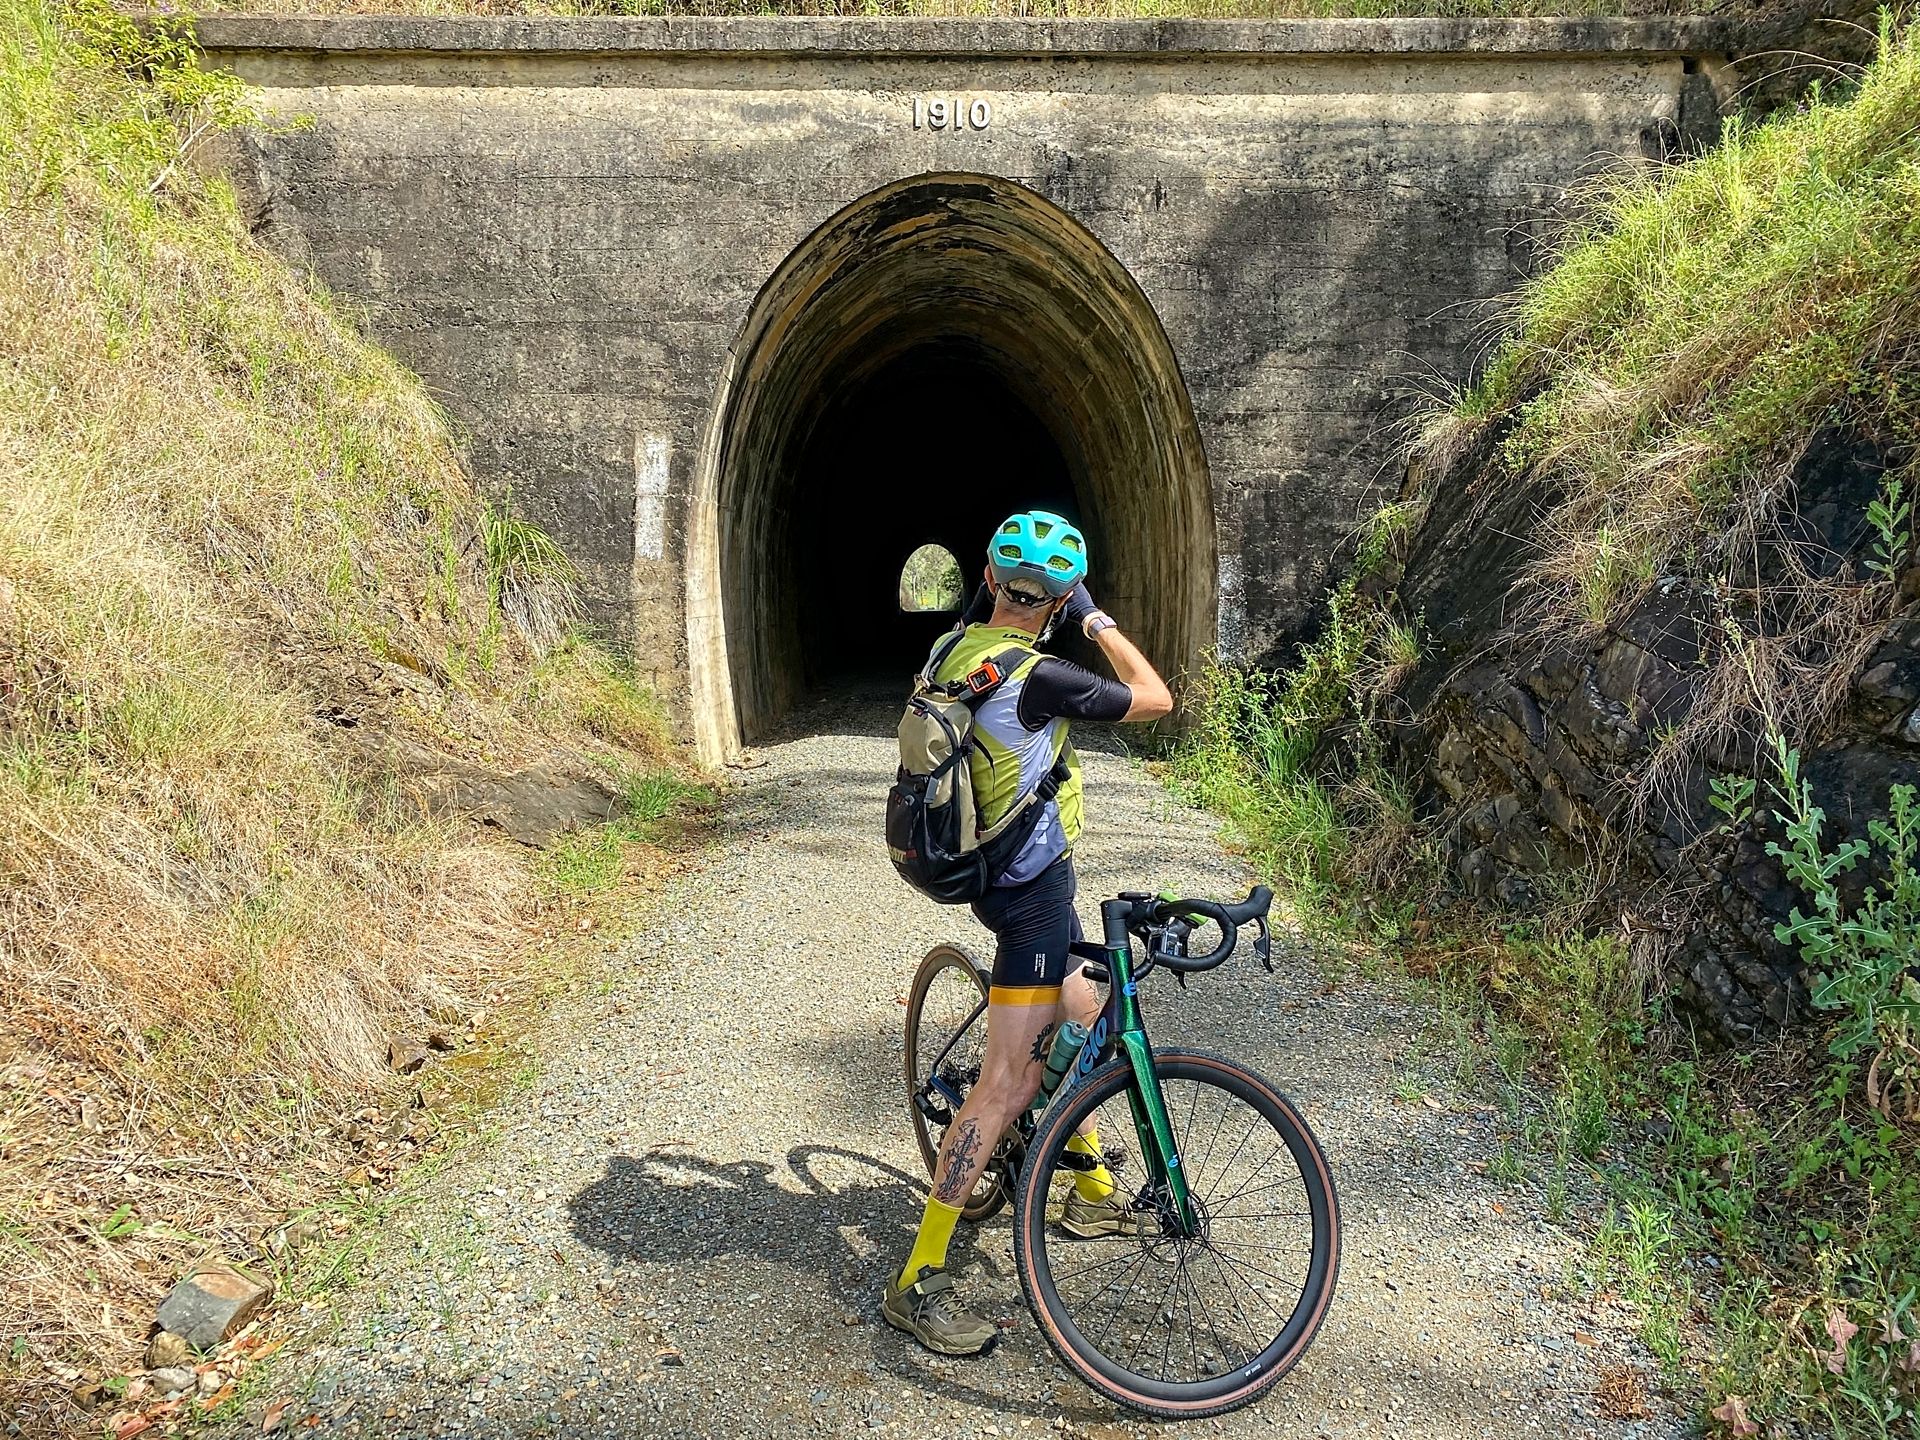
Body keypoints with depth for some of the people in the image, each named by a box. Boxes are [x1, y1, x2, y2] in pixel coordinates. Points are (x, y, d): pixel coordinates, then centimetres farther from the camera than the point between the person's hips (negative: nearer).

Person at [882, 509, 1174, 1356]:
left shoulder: (957, 649, -1)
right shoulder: (1036, 679, -25)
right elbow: (1155, 698, -13)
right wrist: (1095, 619, -5)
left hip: (988, 870, 10)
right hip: (1032, 889, -10)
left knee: (1080, 1020, 26)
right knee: (1009, 1085, -7)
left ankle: (1091, 1192, 43)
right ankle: (918, 1283, -1)